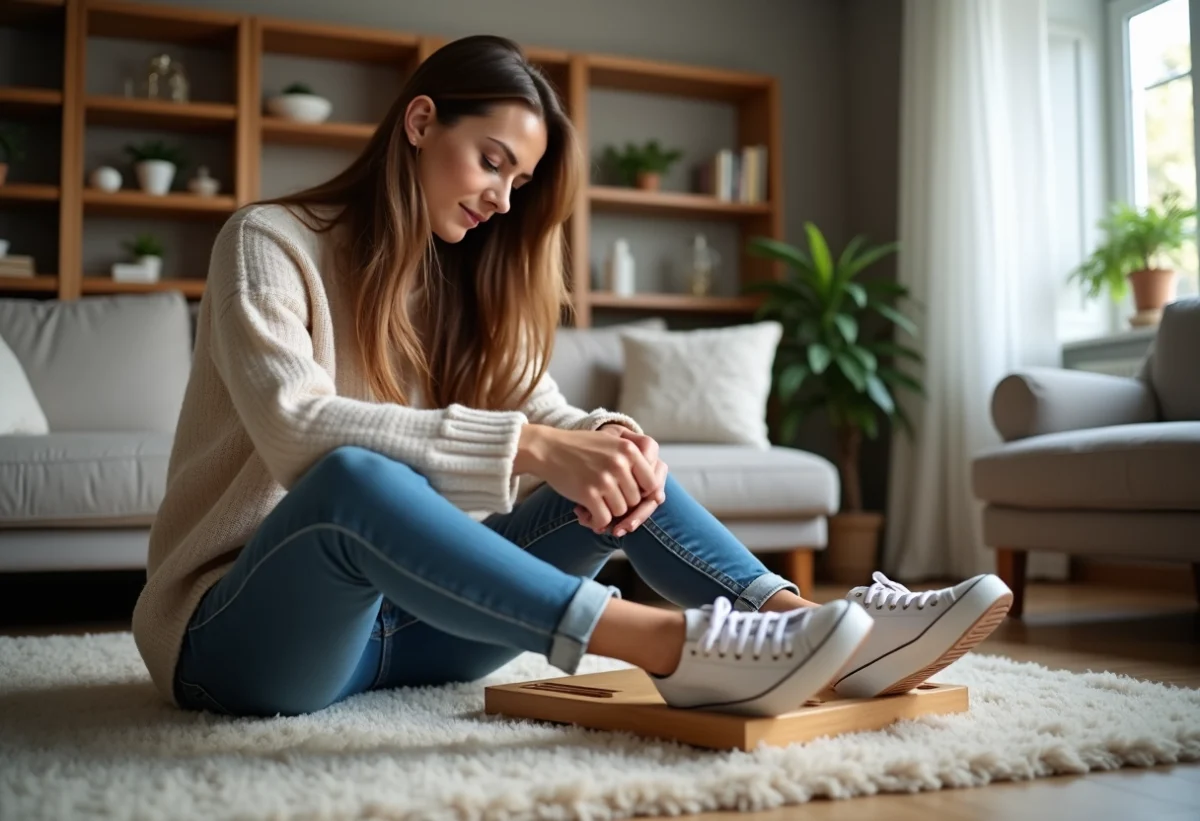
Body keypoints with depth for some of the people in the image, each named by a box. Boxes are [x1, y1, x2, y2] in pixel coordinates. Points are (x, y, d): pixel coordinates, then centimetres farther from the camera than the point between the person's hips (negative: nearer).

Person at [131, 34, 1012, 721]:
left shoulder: (462, 278, 12)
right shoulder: (269, 243, -9)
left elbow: (544, 414, -1)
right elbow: (298, 430, -27)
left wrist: (614, 442, -24)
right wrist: (526, 445, -35)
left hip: (398, 621, 6)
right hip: (233, 634, -6)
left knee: (609, 470, -8)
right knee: (352, 478, -38)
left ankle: (818, 627, -24)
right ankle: (677, 647, -45)